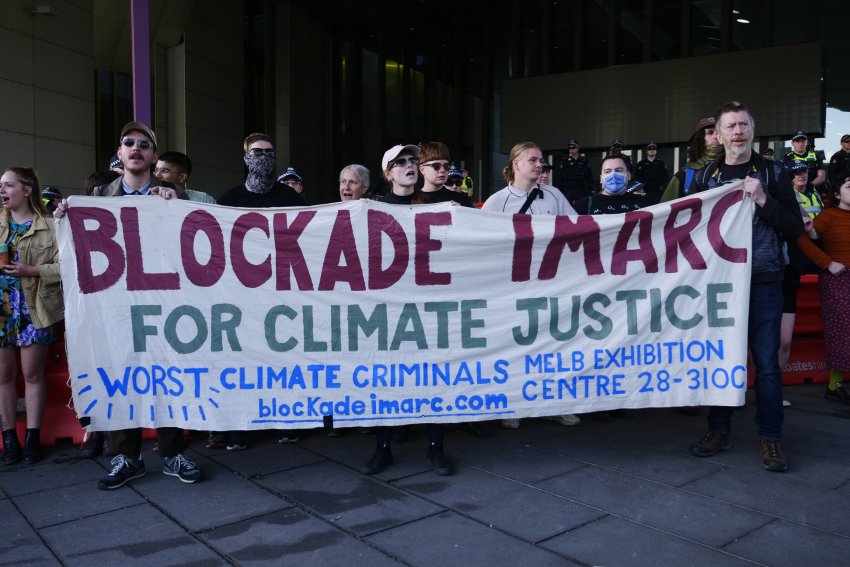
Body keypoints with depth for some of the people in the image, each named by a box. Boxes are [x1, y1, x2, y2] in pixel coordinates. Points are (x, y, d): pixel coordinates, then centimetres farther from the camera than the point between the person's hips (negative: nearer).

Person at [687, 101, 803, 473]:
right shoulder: (705, 177, 8)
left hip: (763, 282, -1)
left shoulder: (772, 173, 4)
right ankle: (719, 431, 21)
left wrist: (763, 200, -13)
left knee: (766, 362, 2)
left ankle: (770, 438, 15)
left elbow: (795, 229, -1)